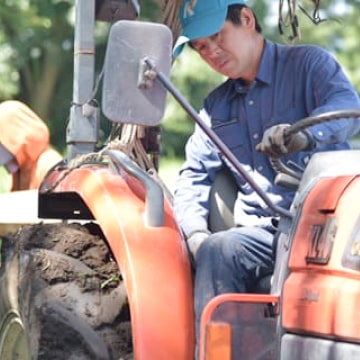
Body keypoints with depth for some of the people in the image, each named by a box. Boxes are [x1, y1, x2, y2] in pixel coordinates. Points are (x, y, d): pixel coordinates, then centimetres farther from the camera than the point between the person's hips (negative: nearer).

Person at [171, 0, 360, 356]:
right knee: (215, 251, -28)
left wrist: (306, 135, -39)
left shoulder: (308, 63, 4)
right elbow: (192, 178, 20)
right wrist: (196, 233, -2)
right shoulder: (216, 107, 23)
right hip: (260, 231, 5)